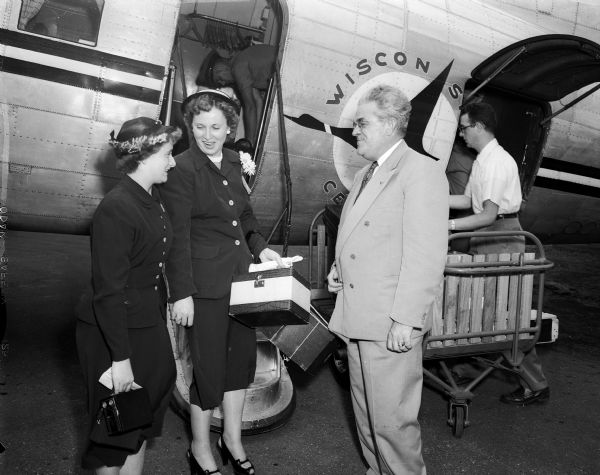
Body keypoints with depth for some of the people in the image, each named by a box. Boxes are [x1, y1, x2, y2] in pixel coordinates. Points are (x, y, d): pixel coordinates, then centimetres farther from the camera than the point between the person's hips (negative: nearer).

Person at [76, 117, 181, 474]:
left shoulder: (154, 199, 6)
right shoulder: (115, 209, -20)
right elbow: (109, 290, -22)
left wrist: (161, 320, 11)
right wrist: (120, 358, -20)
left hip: (150, 327, 8)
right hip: (115, 334, -8)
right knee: (116, 429, 10)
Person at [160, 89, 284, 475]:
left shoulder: (233, 162, 9)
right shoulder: (182, 169, -13)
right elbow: (177, 236, -15)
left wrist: (260, 247, 5)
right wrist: (181, 294, -16)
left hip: (241, 274, 7)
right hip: (206, 281, -7)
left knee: (243, 353, 15)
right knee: (209, 365, 5)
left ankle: (233, 439, 36)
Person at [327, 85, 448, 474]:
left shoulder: (422, 172, -12)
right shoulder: (365, 175, 17)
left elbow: (427, 255, -19)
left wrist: (406, 319, -21)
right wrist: (340, 268, 10)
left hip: (392, 325, -9)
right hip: (357, 317, 9)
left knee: (391, 419, 1)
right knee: (366, 411, 20)